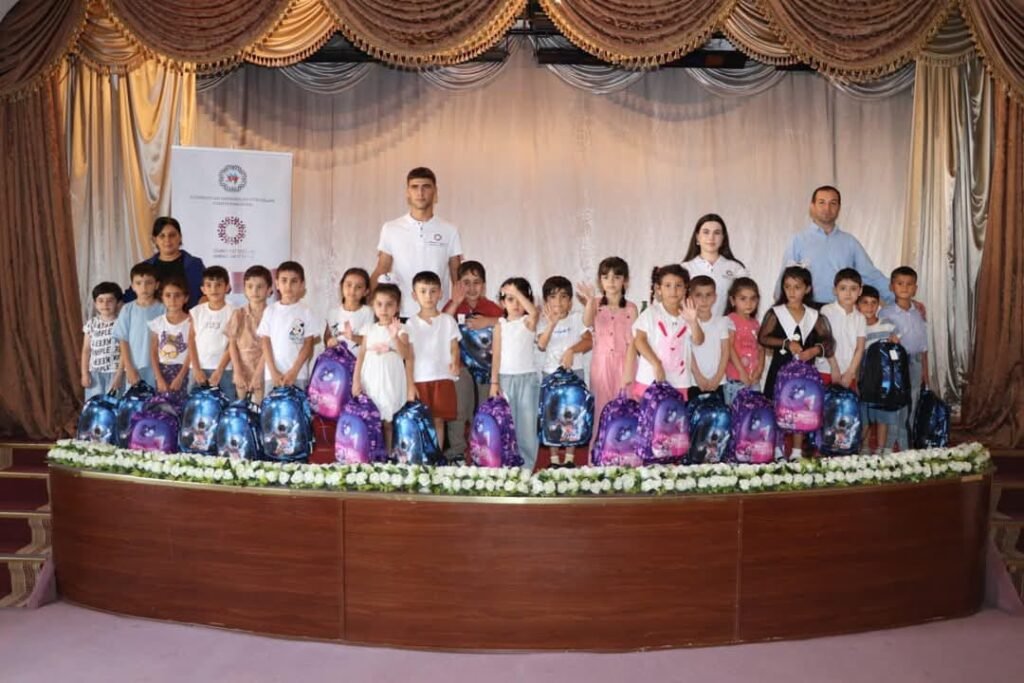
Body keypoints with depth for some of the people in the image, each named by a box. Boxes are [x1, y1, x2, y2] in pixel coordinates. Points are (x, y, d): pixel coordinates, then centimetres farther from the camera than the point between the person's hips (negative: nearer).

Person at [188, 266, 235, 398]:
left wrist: (219, 371, -10)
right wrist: (196, 369, -2)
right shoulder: (196, 311, 7)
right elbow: (192, 342, 6)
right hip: (200, 369, 3)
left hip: (224, 370, -2)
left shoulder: (232, 312, -2)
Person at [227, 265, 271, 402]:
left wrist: (257, 375, -12)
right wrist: (238, 373, -6)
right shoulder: (238, 314, 3)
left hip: (263, 373, -2)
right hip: (242, 372, 2)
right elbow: (232, 344, 2)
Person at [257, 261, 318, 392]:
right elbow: (265, 343, 4)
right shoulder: (270, 311, 6)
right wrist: (273, 371, -6)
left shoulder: (306, 312, 1)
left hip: (299, 375, -2)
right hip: (272, 374, 2)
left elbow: (308, 345, -1)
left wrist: (294, 371, -10)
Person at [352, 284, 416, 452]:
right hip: (371, 381, 2)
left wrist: (395, 337, -25)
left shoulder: (401, 328, 0)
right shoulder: (369, 328, 8)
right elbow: (362, 354, 7)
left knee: (388, 421, 0)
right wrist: (356, 379, 1)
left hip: (392, 382, -2)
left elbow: (406, 355, -11)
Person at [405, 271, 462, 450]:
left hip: (443, 378, 0)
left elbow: (454, 348, 2)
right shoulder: (411, 323, 4)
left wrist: (455, 363, -18)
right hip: (420, 379, 0)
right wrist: (410, 383, -6)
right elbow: (409, 356, 3)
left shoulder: (448, 320, 4)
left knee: (438, 420, 4)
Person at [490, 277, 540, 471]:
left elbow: (534, 311, -25)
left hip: (527, 377, -1)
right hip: (505, 378, 1)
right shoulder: (500, 325, 6)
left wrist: (517, 291, -19)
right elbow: (496, 355, 4)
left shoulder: (528, 322, 1)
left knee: (527, 422, 0)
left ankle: (526, 465, 9)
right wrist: (494, 382, -1)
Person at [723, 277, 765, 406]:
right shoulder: (730, 320, -5)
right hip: (735, 378, -6)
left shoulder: (755, 323, 14)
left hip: (754, 378, 6)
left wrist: (759, 370, -3)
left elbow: (761, 348, 12)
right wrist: (742, 371, -14)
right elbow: (729, 348, -12)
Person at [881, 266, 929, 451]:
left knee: (910, 411, 12)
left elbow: (923, 346, 10)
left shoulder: (919, 313, 7)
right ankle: (885, 449, 9)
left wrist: (925, 371, 9)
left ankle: (906, 450, 23)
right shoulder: (886, 313, -7)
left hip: (914, 365, 5)